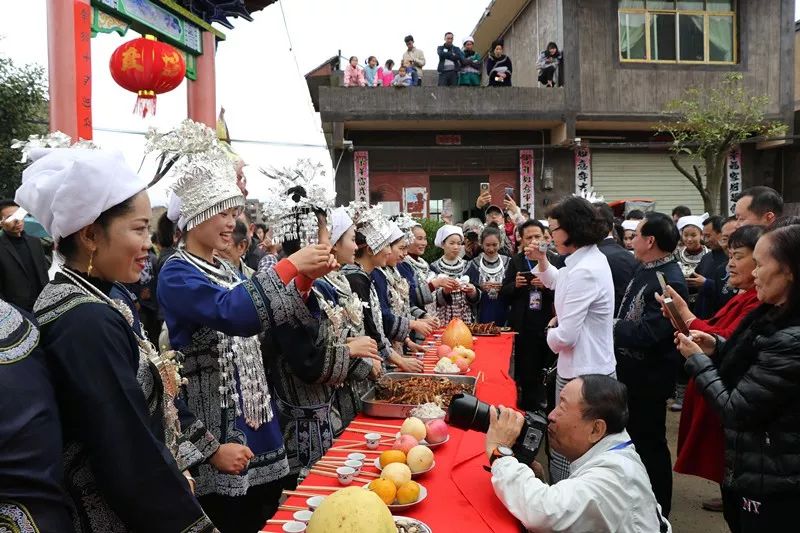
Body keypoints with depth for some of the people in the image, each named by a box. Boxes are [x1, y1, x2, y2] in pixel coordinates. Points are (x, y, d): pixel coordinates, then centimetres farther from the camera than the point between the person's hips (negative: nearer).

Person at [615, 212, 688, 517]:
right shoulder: (646, 270, 6)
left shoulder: (669, 282, -25)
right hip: (633, 372, 9)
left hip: (649, 377, -9)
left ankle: (657, 511, 25)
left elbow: (645, 333, -30)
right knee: (634, 436, 22)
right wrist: (613, 326, -5)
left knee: (649, 442, 6)